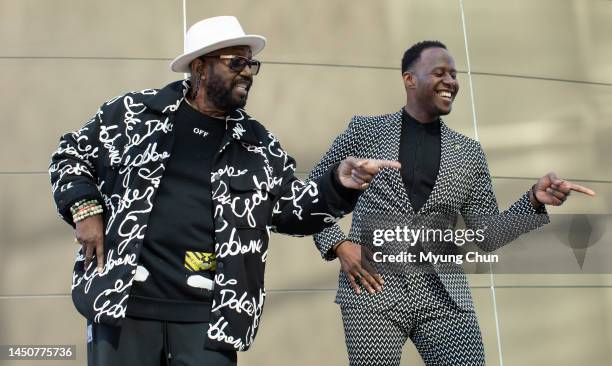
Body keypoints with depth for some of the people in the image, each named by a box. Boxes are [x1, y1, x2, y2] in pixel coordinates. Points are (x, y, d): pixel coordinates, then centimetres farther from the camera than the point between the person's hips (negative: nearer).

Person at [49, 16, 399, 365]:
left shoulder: (258, 143, 10)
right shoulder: (134, 112, 5)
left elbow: (292, 208, 10)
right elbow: (72, 153, 15)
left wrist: (338, 185, -7)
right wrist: (85, 208, -1)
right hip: (123, 299, -1)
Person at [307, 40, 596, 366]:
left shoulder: (468, 152, 10)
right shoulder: (366, 130, 4)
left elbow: (487, 237, 8)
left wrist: (534, 200, -7)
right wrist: (339, 245, -4)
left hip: (444, 293, 2)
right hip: (372, 289, -2)